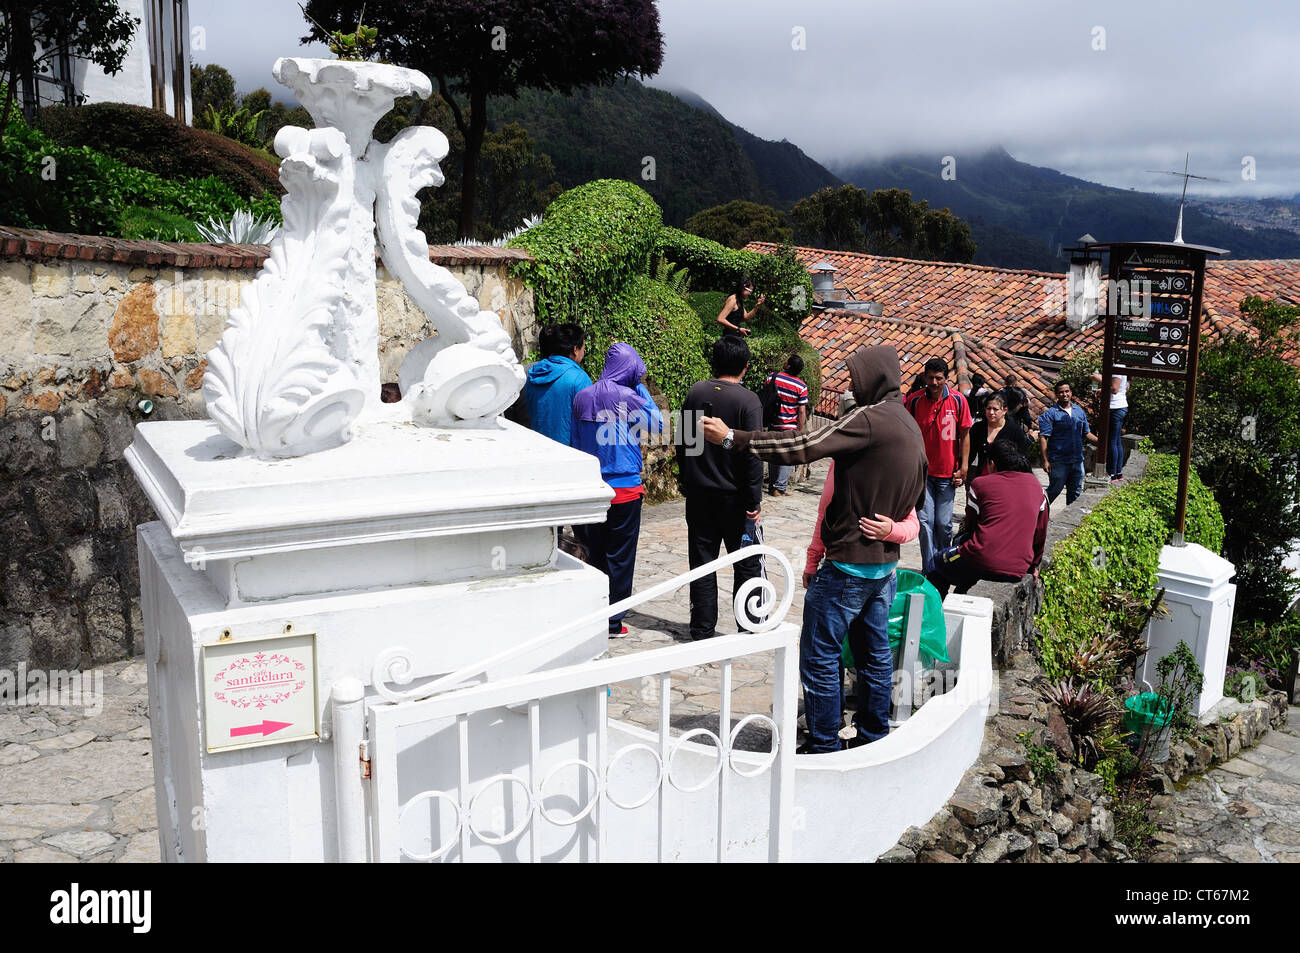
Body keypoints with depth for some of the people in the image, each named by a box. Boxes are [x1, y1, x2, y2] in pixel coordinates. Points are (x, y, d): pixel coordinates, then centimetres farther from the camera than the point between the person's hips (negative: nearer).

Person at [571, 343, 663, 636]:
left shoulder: (582, 396, 2)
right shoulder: (629, 398, -14)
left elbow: (575, 442, 8)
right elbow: (657, 423, 2)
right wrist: (641, 387, 4)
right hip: (624, 489, -5)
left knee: (594, 554, 15)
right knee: (620, 557, 5)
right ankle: (613, 620, 10)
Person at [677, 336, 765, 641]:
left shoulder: (695, 393, 1)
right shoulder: (748, 400, -14)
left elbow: (682, 443, 9)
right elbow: (753, 454, -17)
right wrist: (755, 501, -11)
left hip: (698, 493, 4)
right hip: (733, 496, -4)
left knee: (702, 562, 9)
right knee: (746, 563, 10)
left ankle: (702, 630, 13)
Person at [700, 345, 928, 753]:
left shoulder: (870, 418, -18)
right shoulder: (909, 424, 13)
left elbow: (803, 447, -25)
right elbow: (916, 494, 21)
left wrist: (732, 438, -20)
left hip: (849, 564, -9)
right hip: (885, 562, 10)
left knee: (819, 655, -1)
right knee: (875, 653, 16)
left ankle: (824, 746, 5)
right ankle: (874, 738, 26)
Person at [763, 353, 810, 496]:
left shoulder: (772, 377, -4)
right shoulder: (801, 386, -11)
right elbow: (801, 411, -11)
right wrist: (800, 432, -3)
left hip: (772, 425, 3)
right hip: (790, 427, -3)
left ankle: (771, 486, 20)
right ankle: (779, 488, -1)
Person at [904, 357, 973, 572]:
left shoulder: (958, 400, -3)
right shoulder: (914, 400, -4)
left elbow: (964, 435, 3)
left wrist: (963, 468, -1)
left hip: (947, 473, 0)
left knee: (944, 524, 5)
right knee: (925, 521, -3)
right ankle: (930, 570, 3)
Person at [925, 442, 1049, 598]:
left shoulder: (981, 483, 1)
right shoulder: (1034, 483, 13)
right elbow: (1041, 531, 19)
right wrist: (1033, 565, 30)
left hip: (982, 560, -5)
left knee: (937, 562, 22)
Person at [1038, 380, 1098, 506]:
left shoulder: (1079, 411, 12)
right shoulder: (1050, 413, -7)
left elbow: (1086, 433, 20)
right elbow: (1043, 437, -11)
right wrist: (1045, 460, -17)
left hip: (1077, 461, 5)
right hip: (1059, 461, -5)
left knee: (1075, 492, 13)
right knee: (1054, 490, 1)